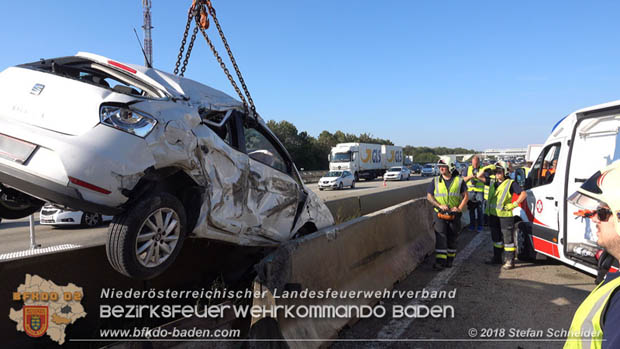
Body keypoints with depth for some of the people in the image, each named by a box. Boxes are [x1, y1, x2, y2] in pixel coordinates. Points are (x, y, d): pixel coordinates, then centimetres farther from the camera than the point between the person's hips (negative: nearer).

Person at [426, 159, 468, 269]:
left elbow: (465, 196, 5)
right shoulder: (435, 181, 4)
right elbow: (429, 196, 3)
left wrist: (459, 208, -10)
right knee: (440, 236, -12)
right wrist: (439, 205, -11)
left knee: (452, 238, 9)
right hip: (440, 214, -1)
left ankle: (450, 260, 23)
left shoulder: (459, 180, 3)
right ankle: (440, 261, -12)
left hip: (454, 215, 1)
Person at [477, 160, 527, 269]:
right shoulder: (492, 182, 14)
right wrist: (487, 168, 1)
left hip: (505, 215, -7)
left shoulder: (510, 183, -4)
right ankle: (497, 258, 28)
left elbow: (523, 193, -7)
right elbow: (479, 176, 15)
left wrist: (514, 204, -14)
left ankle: (510, 261, 3)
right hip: (493, 214, 7)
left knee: (508, 239, -2)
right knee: (496, 238, 16)